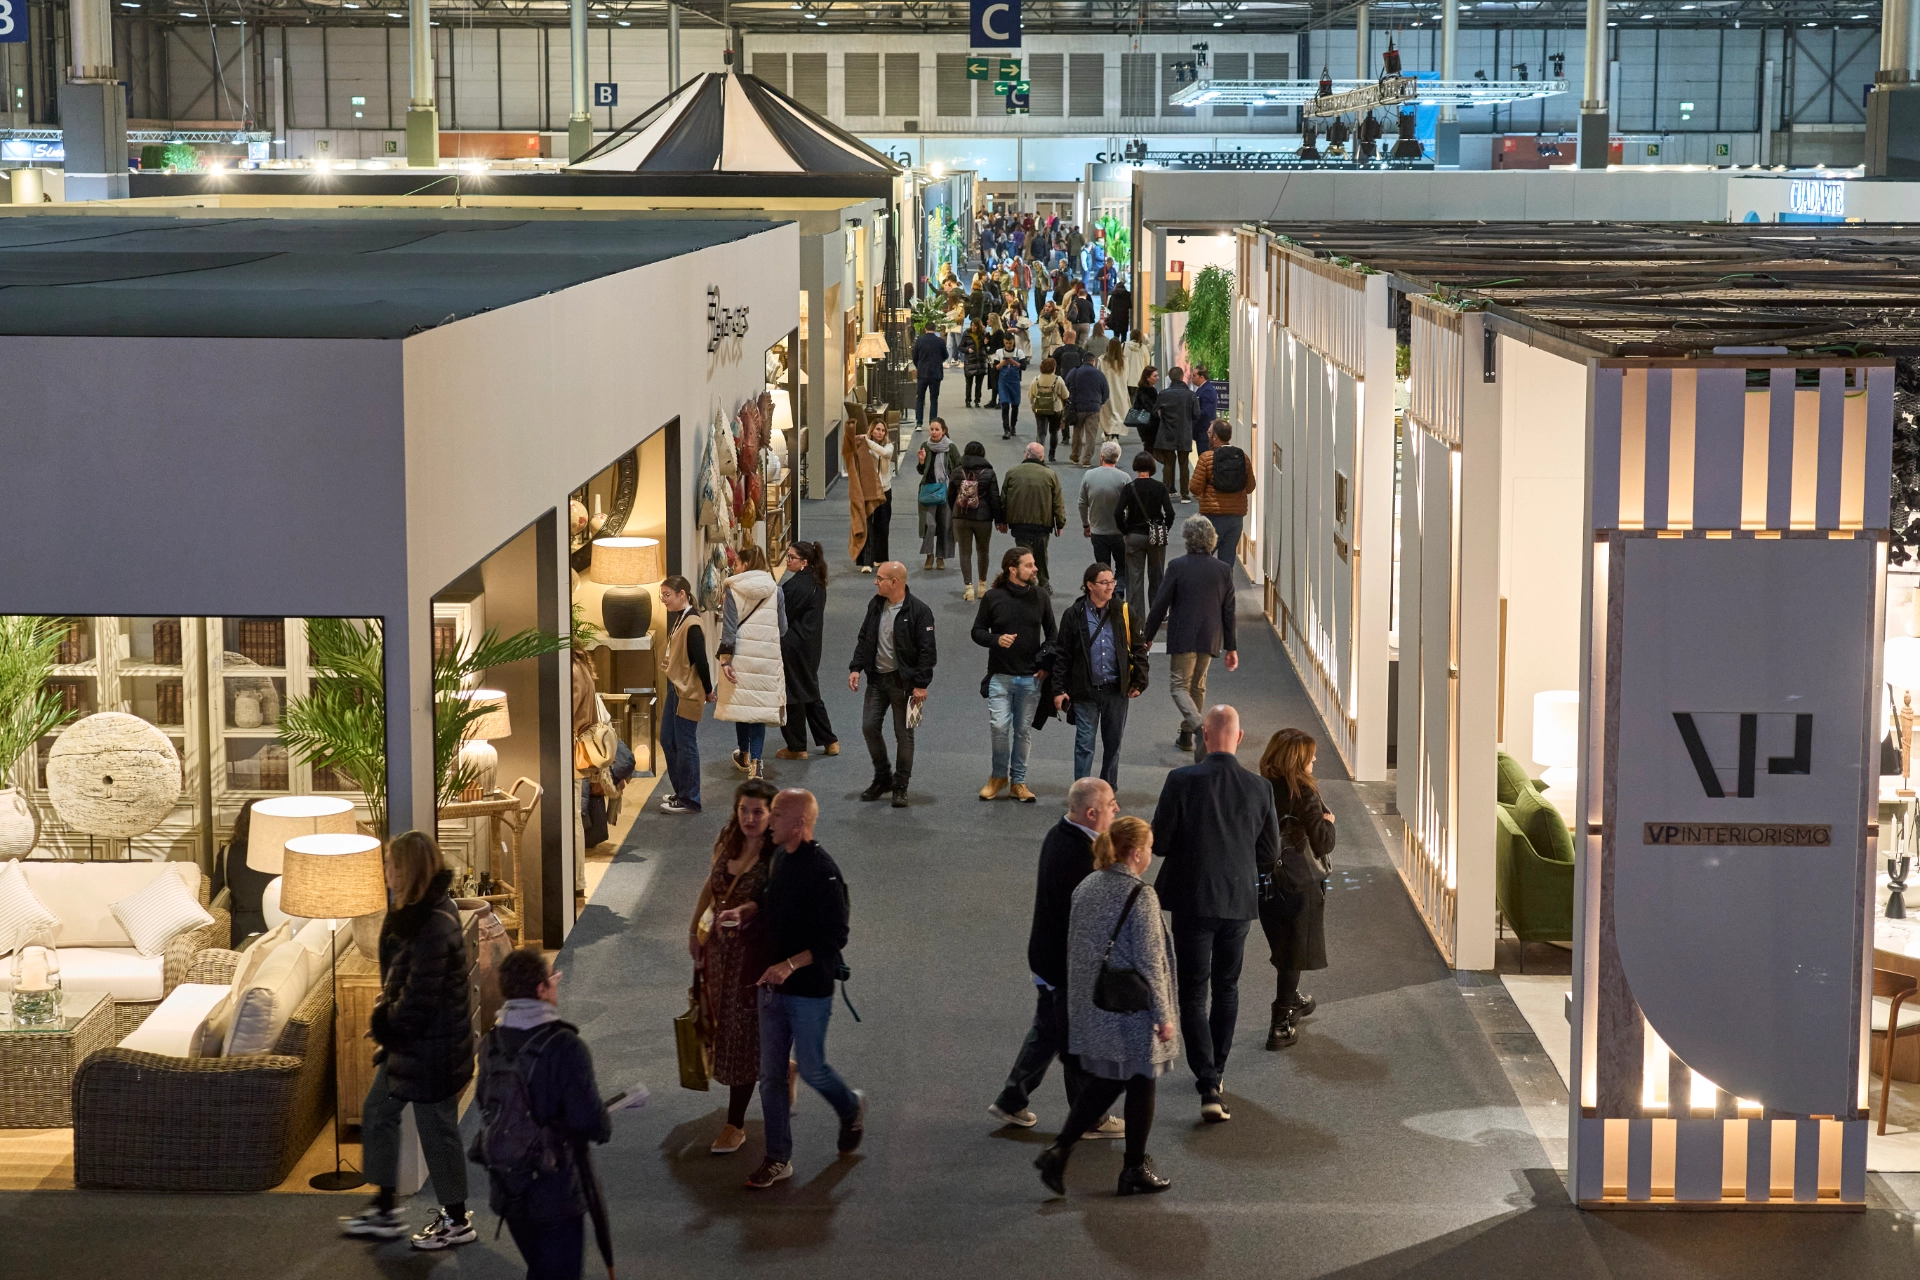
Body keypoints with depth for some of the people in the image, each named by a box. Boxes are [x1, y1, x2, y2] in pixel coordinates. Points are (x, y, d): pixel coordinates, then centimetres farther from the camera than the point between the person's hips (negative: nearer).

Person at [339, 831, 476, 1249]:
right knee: (377, 1112, 18)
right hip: (409, 1039, 10)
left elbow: (419, 996, -26)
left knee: (436, 1127, 5)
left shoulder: (432, 926, -28)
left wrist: (385, 1024, -10)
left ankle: (457, 1221, 22)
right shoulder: (416, 912, 4)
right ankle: (384, 1210, 30)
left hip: (433, 1045, -10)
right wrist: (385, 1014, 1)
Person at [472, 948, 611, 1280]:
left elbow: (485, 1105, 9)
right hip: (556, 1190, -6)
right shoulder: (565, 1047, -22)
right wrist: (605, 1126, 0)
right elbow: (591, 1121, -23)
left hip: (507, 1189, 6)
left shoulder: (491, 1044, -2)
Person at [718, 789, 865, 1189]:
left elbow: (834, 938, -21)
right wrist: (743, 912, 1)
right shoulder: (780, 857, 2)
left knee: (812, 1070, 6)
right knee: (771, 1073, 10)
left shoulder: (823, 873, -22)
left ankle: (852, 1108, 38)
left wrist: (791, 965, -28)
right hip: (773, 986, 8)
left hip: (809, 990, -7)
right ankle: (778, 1159, 18)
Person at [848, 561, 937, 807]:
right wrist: (856, 667, 4)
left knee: (903, 734, 2)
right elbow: (864, 639, 15)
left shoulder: (918, 611, -14)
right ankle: (882, 778, 22)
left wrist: (921, 684, -17)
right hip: (877, 677, 6)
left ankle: (900, 787, 12)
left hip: (903, 682, -6)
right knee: (869, 727, 5)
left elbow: (927, 650, -14)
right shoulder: (875, 605, 6)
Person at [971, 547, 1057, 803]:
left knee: (1023, 731, 7)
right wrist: (996, 640, -16)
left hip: (1031, 677, 2)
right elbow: (977, 632, 4)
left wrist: (1044, 662, -2)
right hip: (1000, 676, -2)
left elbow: (1051, 635, 12)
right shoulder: (993, 597, -3)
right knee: (999, 726, -10)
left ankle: (1018, 780, 18)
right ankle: (998, 775, 12)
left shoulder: (1040, 597, 4)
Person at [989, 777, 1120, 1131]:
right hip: (1069, 967, -9)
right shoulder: (1079, 856, -30)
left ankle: (1010, 1102, 32)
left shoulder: (1058, 834, 1)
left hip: (1046, 956, 9)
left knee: (1047, 1031, 23)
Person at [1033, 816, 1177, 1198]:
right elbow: (1149, 962, -17)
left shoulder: (1085, 888, 3)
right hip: (1132, 1010, -7)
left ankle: (1058, 1151, 8)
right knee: (1141, 1086, 10)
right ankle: (1135, 1170, 20)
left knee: (1103, 1082, 18)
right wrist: (1163, 1015, -10)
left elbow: (1075, 949, 10)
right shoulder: (1140, 896, -18)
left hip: (1091, 1006, 7)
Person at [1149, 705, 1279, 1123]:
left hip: (1192, 902, -3)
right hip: (1239, 902, 3)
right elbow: (1270, 856, 0)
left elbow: (1158, 842, -11)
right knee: (1226, 988, 21)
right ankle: (1215, 1071, 34)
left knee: (1194, 994, 2)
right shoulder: (1259, 788, -6)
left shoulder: (1182, 781, -15)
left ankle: (1209, 1088, -10)